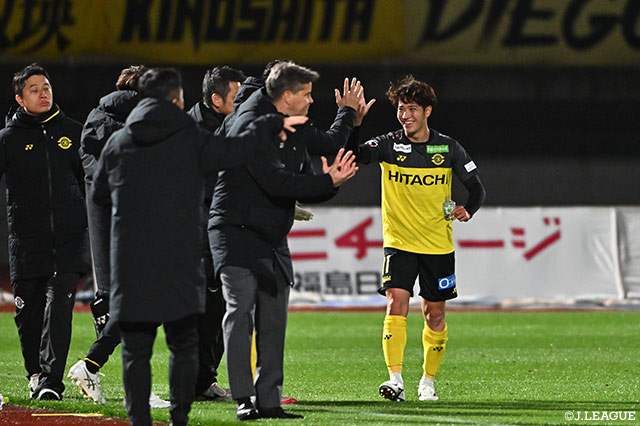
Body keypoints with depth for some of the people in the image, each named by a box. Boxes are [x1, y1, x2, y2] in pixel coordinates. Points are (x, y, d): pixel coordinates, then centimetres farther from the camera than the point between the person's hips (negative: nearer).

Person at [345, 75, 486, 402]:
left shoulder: (448, 148, 0)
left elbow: (476, 187, 4)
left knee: (434, 314, 7)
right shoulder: (389, 145, -1)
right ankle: (395, 379, -21)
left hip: (438, 245, 1)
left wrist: (467, 210, -15)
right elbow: (353, 154, -16)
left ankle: (428, 381, 22)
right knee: (396, 303, -17)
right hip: (399, 242, -1)